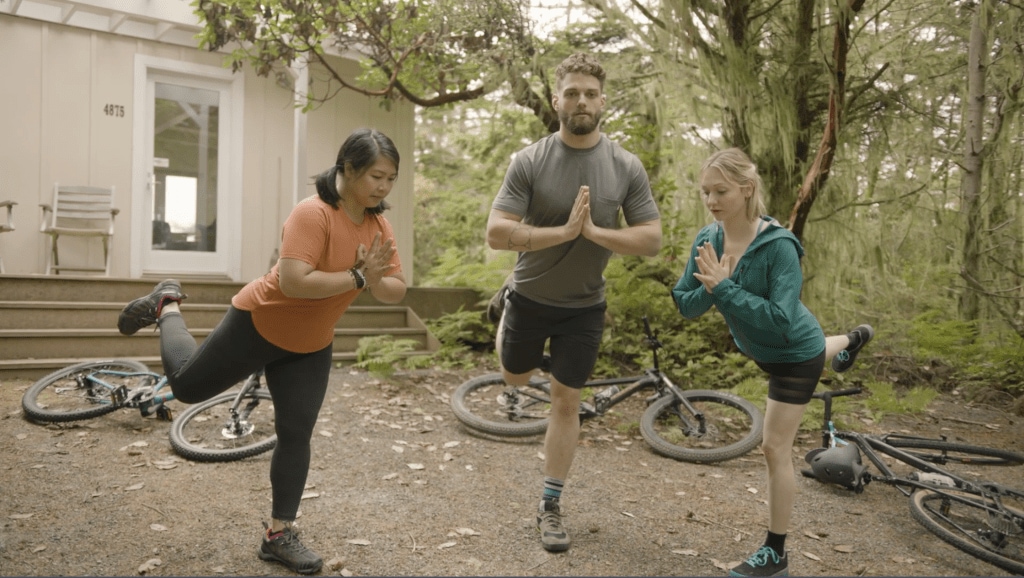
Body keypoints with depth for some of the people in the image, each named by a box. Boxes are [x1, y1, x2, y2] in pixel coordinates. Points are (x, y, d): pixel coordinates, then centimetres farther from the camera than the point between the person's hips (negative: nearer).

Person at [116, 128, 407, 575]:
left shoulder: (379, 226, -8)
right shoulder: (312, 213, -29)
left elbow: (397, 291, -7)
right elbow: (292, 283, -39)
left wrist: (373, 281, -28)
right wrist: (357, 276, -34)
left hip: (310, 347, 5)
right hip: (258, 324, -5)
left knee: (296, 436, 4)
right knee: (187, 386, 15)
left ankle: (278, 534, 18)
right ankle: (167, 307, 41)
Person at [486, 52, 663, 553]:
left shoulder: (626, 167, -12)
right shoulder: (529, 160, -17)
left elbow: (651, 240, -11)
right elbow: (496, 234, -22)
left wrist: (594, 231, -25)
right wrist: (565, 231, -30)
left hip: (584, 306, 0)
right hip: (530, 297, 0)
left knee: (566, 403, 6)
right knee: (515, 380, 23)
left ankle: (550, 506, 21)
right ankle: (506, 321, 57)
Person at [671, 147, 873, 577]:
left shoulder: (778, 246, -34)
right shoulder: (706, 241, -18)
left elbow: (781, 320, -39)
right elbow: (686, 305, -15)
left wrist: (725, 288, -41)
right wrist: (710, 287, -35)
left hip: (796, 354, -7)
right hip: (759, 349, 7)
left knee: (775, 448, -5)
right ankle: (852, 340, 72)